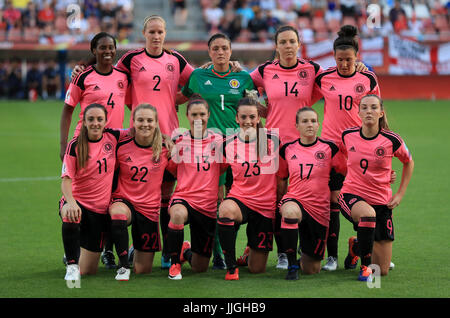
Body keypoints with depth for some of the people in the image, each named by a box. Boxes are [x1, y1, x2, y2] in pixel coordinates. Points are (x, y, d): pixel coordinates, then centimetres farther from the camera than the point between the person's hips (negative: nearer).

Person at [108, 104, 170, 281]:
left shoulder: (165, 149, -4)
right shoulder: (122, 147, -7)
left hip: (150, 209, 1)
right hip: (124, 201, -1)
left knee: (142, 270, 3)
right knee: (118, 213, -42)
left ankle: (136, 252, 42)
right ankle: (124, 265, -26)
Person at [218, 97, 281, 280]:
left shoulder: (272, 140, -5)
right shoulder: (229, 144, -1)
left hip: (266, 206, 0)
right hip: (239, 199, 0)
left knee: (257, 270, 3)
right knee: (226, 209, -40)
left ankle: (252, 250, 42)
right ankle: (231, 267, -24)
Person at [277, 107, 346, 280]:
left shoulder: (329, 148, 1)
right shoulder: (287, 149, 5)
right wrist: (279, 204, 10)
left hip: (319, 208, 0)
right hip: (294, 199, 0)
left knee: (311, 269, 2)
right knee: (290, 212, -42)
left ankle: (304, 259, 42)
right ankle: (292, 264, -25)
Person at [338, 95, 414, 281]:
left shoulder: (391, 140, -10)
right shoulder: (348, 135, -5)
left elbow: (409, 163, 10)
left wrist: (400, 194, 4)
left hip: (381, 202, 1)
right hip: (352, 196, -1)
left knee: (383, 271, 1)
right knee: (368, 213, -41)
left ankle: (356, 248, 35)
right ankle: (365, 266, -20)